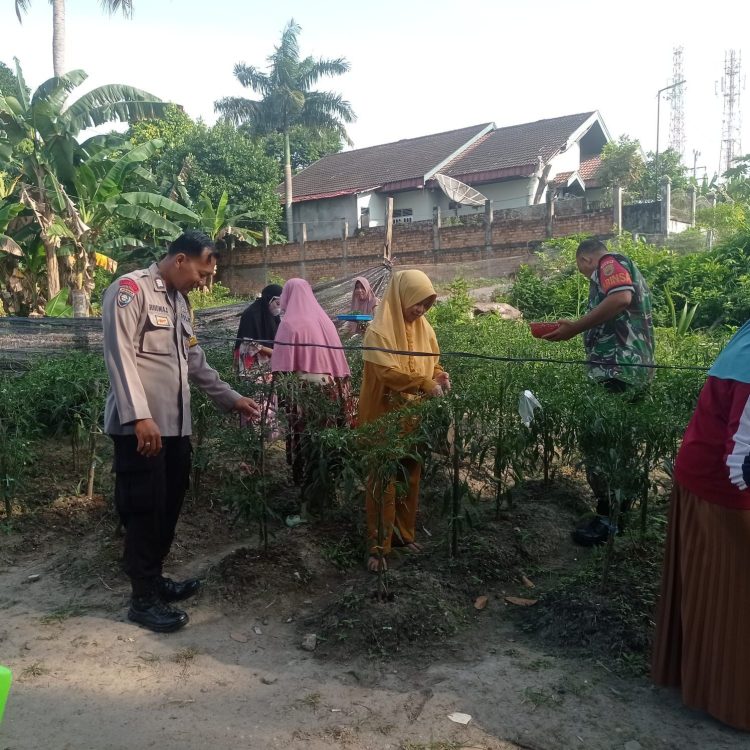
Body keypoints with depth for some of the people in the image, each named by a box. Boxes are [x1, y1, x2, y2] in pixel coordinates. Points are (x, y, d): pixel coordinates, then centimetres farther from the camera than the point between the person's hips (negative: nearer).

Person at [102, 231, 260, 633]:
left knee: (168, 504, 14)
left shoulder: (178, 300, 17)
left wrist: (231, 398, 20)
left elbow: (194, 360, 22)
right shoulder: (130, 289, -9)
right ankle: (144, 597, 15)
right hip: (141, 426, -8)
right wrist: (140, 416, -24)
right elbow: (120, 354, -17)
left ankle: (154, 578, 31)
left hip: (174, 423, 8)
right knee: (144, 509, 1)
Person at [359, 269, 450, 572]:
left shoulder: (424, 328, 6)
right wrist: (426, 384, -25)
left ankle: (405, 533, 31)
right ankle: (378, 545, 9)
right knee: (384, 480, 0)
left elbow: (431, 363, 16)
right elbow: (387, 373, -24)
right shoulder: (379, 331, -15)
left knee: (411, 477, 15)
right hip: (385, 417, -7)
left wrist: (439, 376, -6)